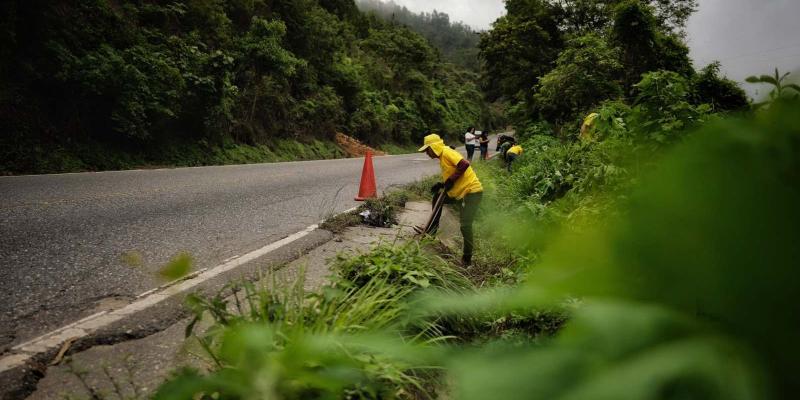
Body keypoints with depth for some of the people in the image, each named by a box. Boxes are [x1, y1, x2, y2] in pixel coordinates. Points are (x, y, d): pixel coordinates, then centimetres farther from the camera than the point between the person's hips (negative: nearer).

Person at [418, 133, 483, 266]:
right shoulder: (442, 157, 16)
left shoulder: (447, 152, -13)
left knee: (465, 226, -13)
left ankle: (467, 259, -1)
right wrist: (441, 185, 5)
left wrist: (451, 180, -20)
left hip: (472, 191, -10)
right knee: (437, 197, 23)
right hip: (460, 192, 10)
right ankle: (432, 228, 33)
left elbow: (464, 165, -27)